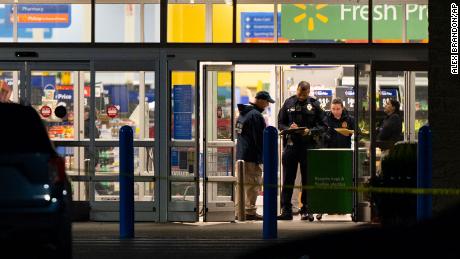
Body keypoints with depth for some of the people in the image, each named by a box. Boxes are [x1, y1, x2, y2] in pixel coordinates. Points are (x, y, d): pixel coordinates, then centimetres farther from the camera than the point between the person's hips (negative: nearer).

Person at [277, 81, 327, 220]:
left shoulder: (314, 104, 3)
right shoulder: (288, 103, 6)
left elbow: (322, 126, 2)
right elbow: (280, 124, 9)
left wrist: (310, 131, -15)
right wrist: (288, 129, -12)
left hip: (308, 146, -1)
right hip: (291, 145, 1)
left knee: (308, 180, 4)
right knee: (287, 180, 2)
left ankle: (306, 210, 10)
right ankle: (286, 210, 6)